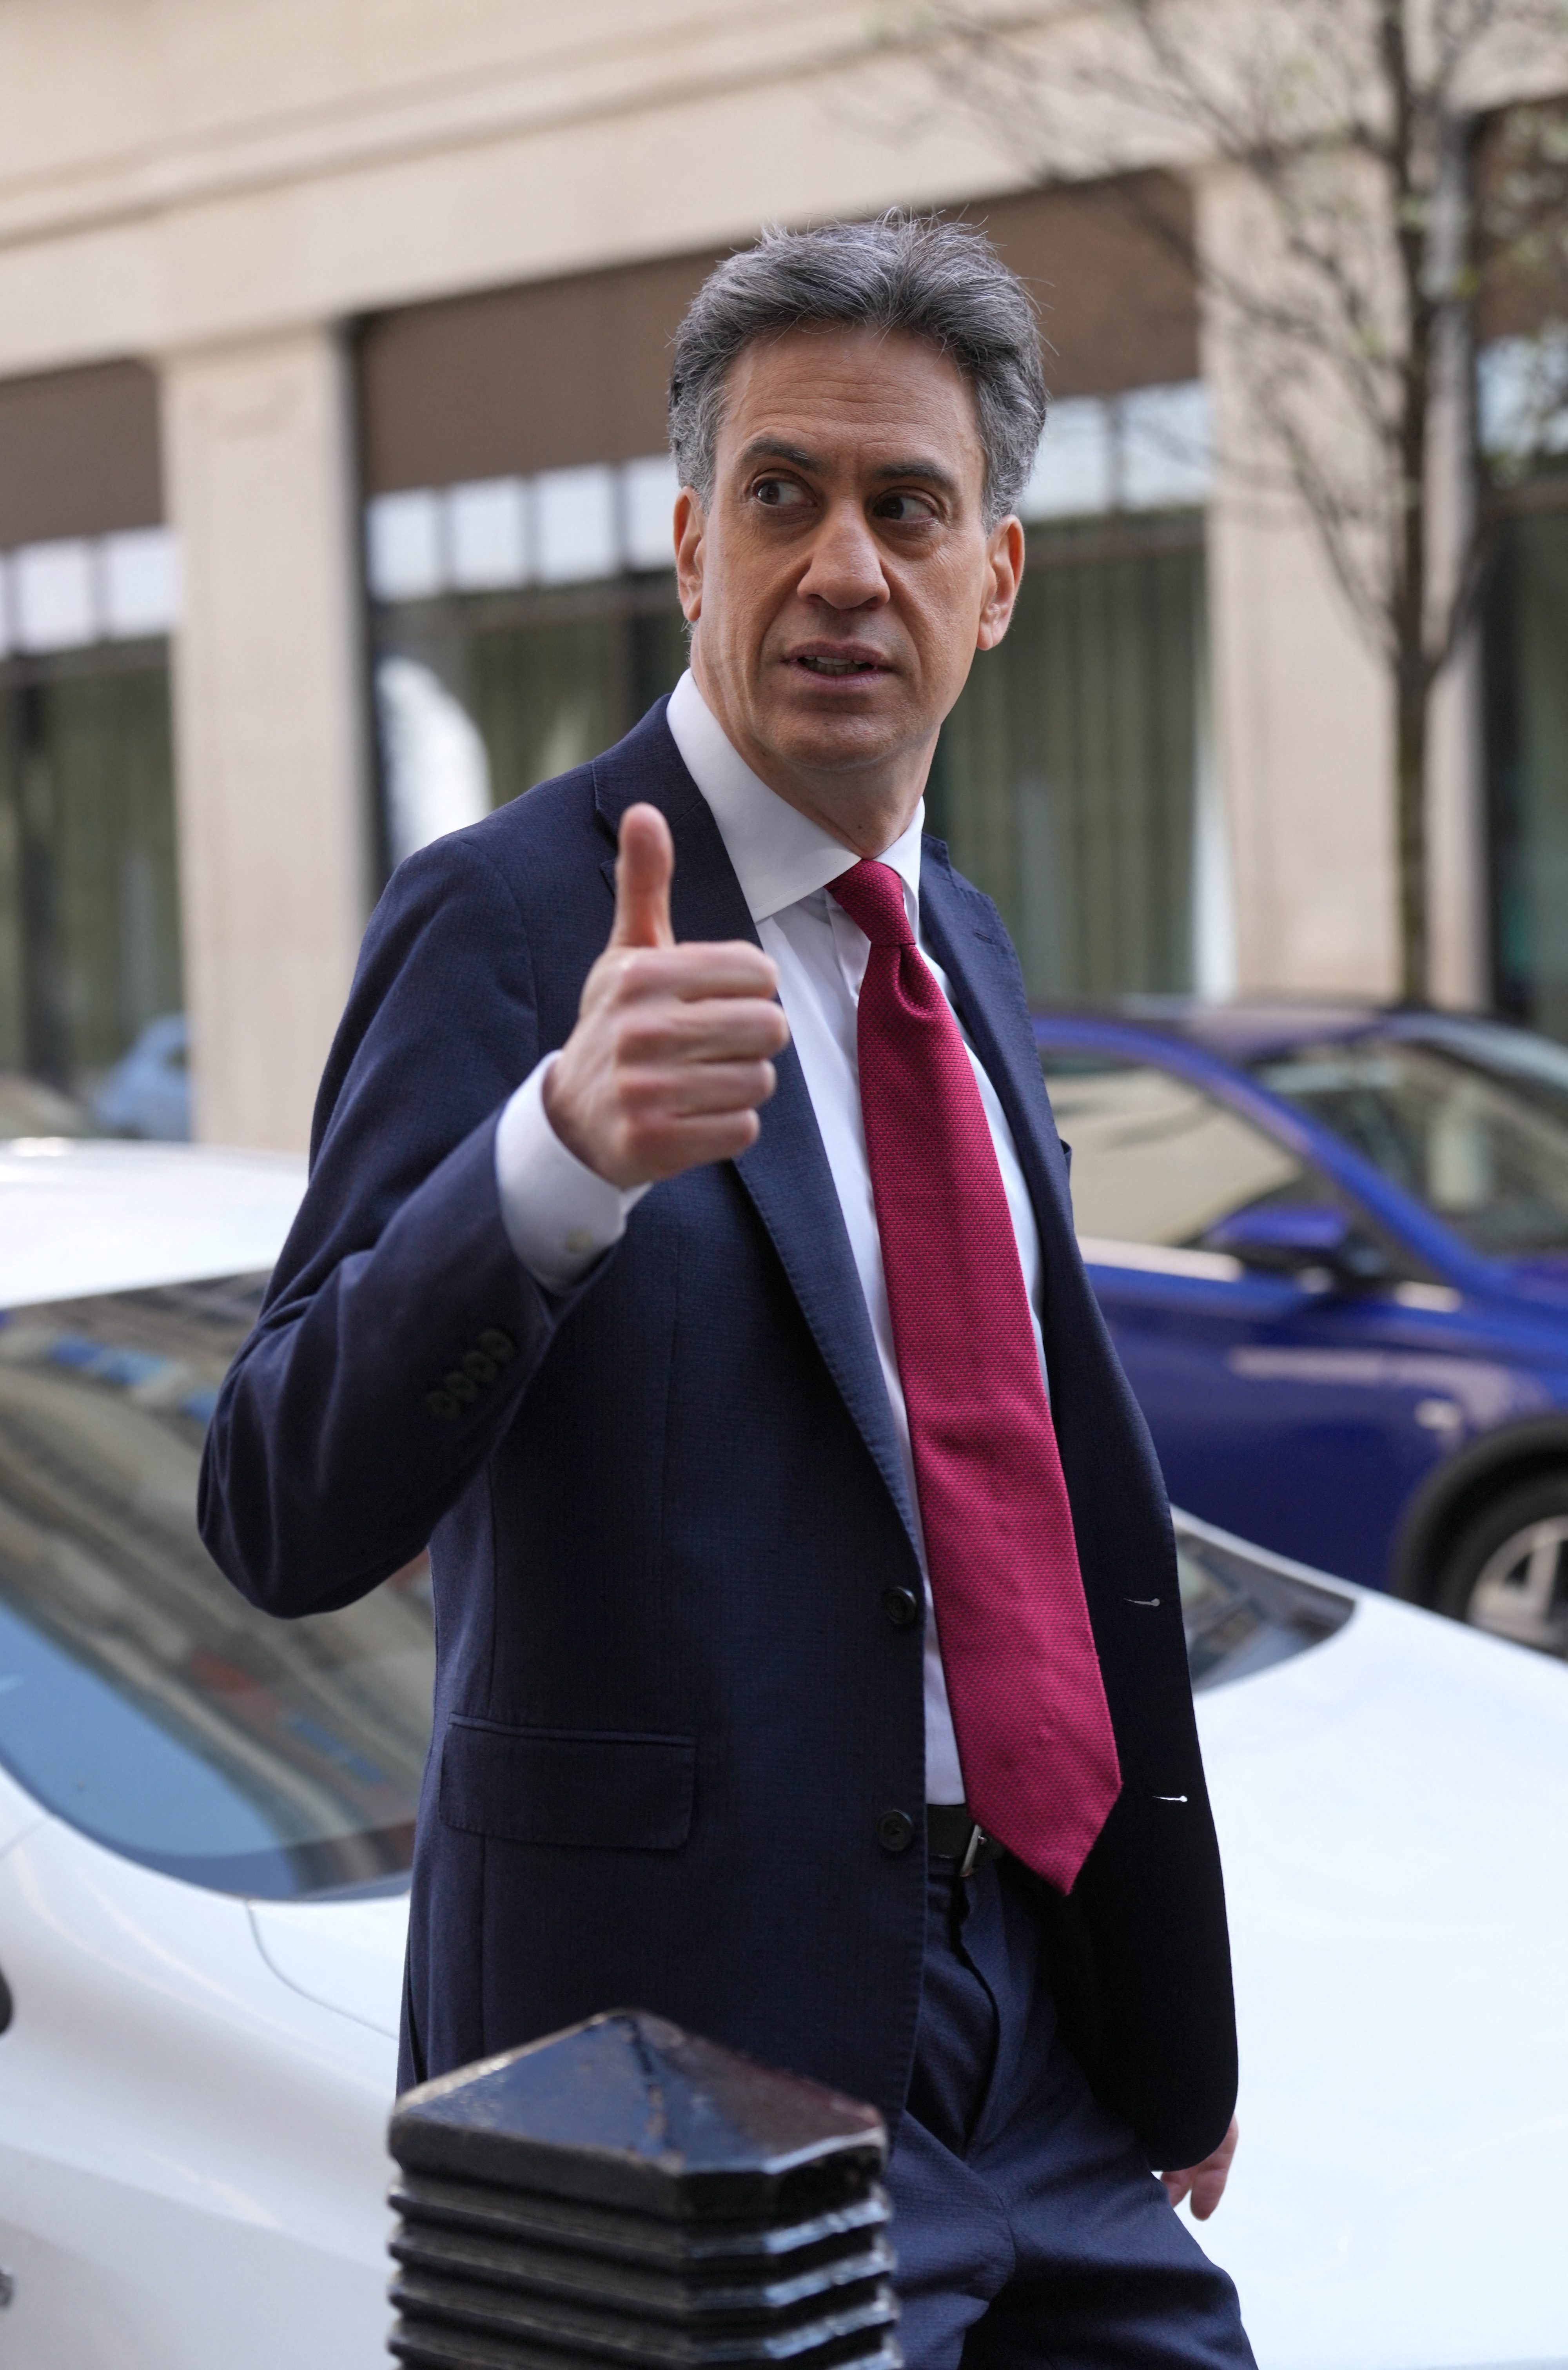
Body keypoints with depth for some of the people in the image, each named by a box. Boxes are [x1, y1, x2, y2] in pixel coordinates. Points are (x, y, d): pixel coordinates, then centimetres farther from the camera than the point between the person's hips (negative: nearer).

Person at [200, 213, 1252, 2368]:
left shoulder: (959, 946, 12)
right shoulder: (510, 920, -12)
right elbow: (287, 1521, -23)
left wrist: (1167, 1998, 20)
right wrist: (563, 1152, -40)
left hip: (1035, 2025, 7)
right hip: (707, 2031, -7)